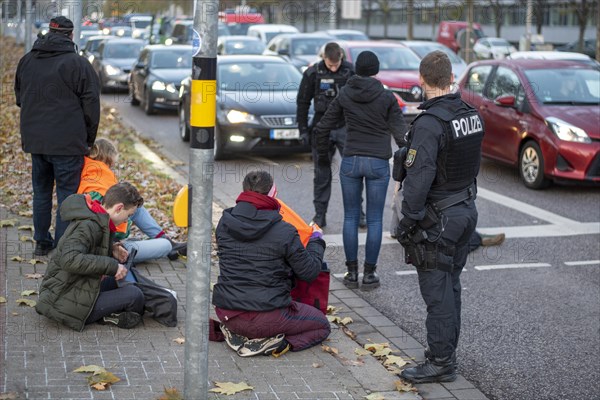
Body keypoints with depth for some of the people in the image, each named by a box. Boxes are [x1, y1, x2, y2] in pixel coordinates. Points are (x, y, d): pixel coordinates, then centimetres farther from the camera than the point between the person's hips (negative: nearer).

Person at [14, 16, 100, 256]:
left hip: (35, 140, 6)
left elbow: (19, 98, 22)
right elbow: (91, 105, -7)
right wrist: (88, 139, 3)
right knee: (67, 193, 1)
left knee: (41, 191, 16)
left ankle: (42, 242, 24)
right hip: (67, 143, -6)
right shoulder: (78, 64, -10)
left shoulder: (26, 61, 10)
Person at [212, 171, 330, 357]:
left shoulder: (224, 224, -1)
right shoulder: (284, 232, -16)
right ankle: (269, 343, -7)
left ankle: (235, 334, 8)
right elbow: (309, 272, -5)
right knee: (322, 325, 17)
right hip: (266, 316, -5)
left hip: (226, 313, 6)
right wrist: (317, 241, 15)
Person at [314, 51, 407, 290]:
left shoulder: (344, 95, 3)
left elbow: (322, 128, 7)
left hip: (350, 162, 2)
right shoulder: (386, 97, -4)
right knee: (374, 220, 6)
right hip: (378, 163, -2)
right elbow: (400, 133, -6)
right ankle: (369, 274, 9)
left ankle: (352, 273, 12)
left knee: (350, 217, 10)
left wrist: (323, 154, 21)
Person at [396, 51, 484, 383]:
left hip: (437, 218, -8)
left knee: (437, 292, -1)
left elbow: (419, 178, -23)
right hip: (466, 210, 9)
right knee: (450, 287, 18)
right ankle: (446, 351, 28)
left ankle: (441, 362, 6)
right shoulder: (472, 115, 4)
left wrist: (408, 221, -17)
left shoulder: (429, 123, -22)